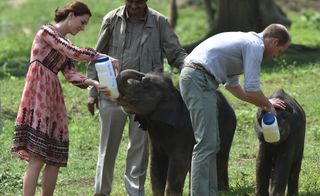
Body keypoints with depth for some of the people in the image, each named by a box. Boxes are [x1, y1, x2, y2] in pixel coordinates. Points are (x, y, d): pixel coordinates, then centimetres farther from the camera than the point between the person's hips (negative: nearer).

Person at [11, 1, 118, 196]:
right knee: (37, 159, -14)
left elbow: (71, 74, 6)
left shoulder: (64, 45, 21)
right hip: (38, 96, -8)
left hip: (54, 99, 9)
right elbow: (75, 53, -15)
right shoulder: (46, 31, -3)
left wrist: (94, 84, -9)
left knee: (55, 159, 4)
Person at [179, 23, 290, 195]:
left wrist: (263, 103, 32)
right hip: (200, 80, -10)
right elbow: (252, 90, -12)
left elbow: (232, 85, 33)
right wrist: (267, 105, 7)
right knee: (206, 143, -13)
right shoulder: (255, 45, -7)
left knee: (211, 143, 13)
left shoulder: (245, 40, 24)